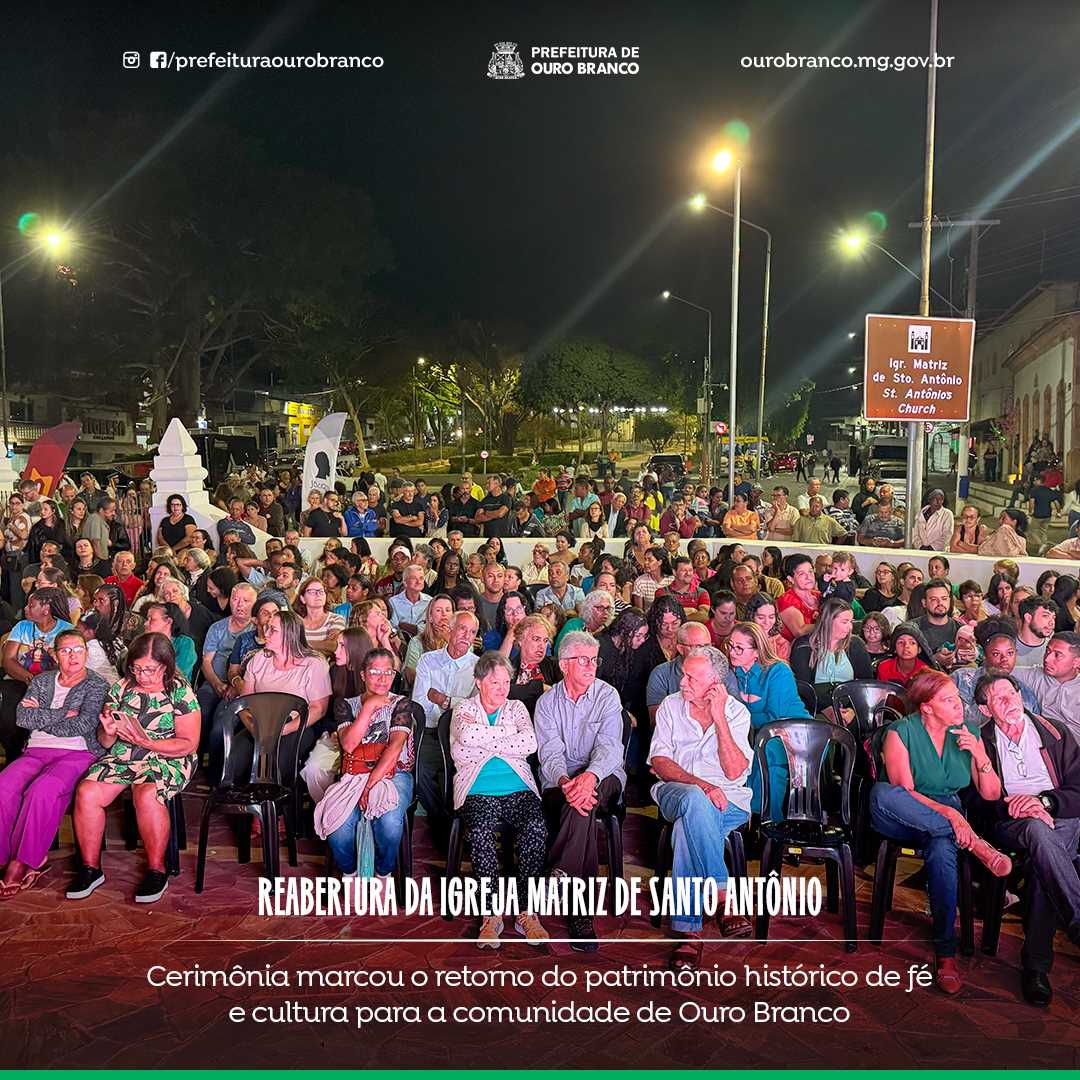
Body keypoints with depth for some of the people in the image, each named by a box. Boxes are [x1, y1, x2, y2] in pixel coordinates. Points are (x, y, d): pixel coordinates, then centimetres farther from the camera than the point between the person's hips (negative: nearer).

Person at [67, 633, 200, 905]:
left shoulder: (181, 693, -4)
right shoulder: (122, 689, 8)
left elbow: (189, 744, -7)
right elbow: (105, 742, 12)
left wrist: (147, 742, -19)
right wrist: (108, 732, -13)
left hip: (166, 759, -4)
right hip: (121, 757, 4)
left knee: (146, 796, -34)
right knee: (86, 792, -21)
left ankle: (156, 870, -17)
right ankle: (91, 867, -5)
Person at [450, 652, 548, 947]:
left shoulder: (516, 707, 18)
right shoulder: (464, 709, 12)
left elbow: (530, 744, -2)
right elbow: (466, 736, -13)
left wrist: (483, 741, -2)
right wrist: (507, 734, -3)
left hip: (518, 790, 2)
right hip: (478, 792, -2)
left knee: (536, 828, -30)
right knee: (481, 831, -34)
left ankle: (526, 912, -20)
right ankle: (491, 914, -22)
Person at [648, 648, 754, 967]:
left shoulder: (737, 712, 3)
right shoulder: (671, 705, 6)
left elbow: (734, 772, -10)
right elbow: (660, 762, -3)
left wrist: (719, 718, -13)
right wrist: (699, 784, -19)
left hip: (727, 798, -1)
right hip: (676, 791, 1)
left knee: (686, 827, -34)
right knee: (695, 799, -37)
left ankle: (688, 929, -31)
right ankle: (724, 897, -34)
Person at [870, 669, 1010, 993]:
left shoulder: (969, 733, 5)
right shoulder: (901, 732, -8)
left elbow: (992, 794, 7)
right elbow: (902, 791, -14)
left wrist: (979, 754, -11)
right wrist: (948, 813, -28)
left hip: (948, 819, 2)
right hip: (903, 819, -2)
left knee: (941, 848, -37)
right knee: (880, 793, -39)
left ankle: (946, 952, -27)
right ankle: (975, 844, -32)